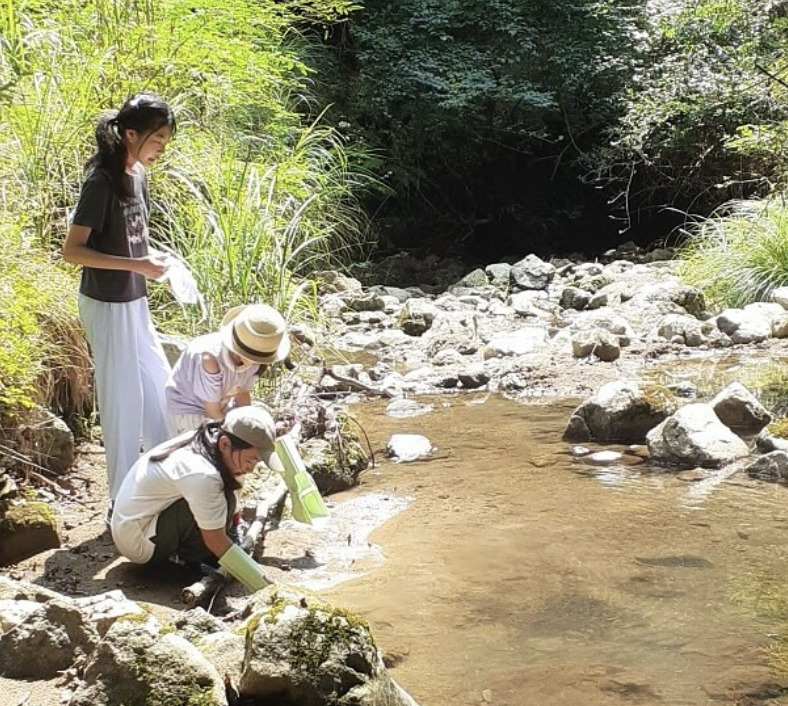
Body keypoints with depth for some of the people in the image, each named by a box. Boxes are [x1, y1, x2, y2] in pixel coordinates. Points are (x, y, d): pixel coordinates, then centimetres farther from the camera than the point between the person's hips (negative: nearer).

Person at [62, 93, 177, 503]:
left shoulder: (137, 175, 4)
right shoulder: (101, 181, -20)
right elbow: (72, 250, -21)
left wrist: (153, 255, -2)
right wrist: (136, 265, -25)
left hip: (134, 301, 9)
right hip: (106, 304, -8)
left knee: (158, 385, 18)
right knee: (123, 397, 0)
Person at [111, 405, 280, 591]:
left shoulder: (199, 440, -4)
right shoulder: (201, 474, -30)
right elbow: (216, 541, -26)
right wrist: (265, 587, -25)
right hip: (138, 542, -10)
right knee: (223, 499, -24)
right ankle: (187, 560, -6)